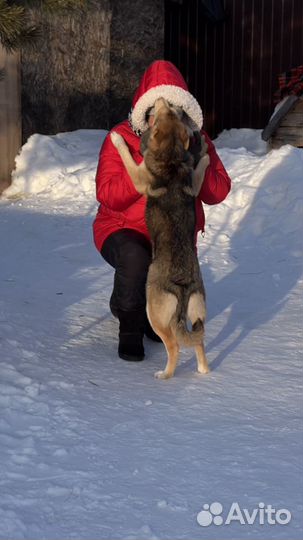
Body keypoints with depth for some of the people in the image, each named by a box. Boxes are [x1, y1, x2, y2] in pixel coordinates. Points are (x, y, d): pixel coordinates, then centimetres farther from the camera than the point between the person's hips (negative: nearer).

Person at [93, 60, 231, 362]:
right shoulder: (122, 139, -13)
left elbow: (218, 193, -7)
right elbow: (107, 194, -21)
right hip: (124, 228, -4)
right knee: (135, 261, -37)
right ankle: (130, 331, -9)